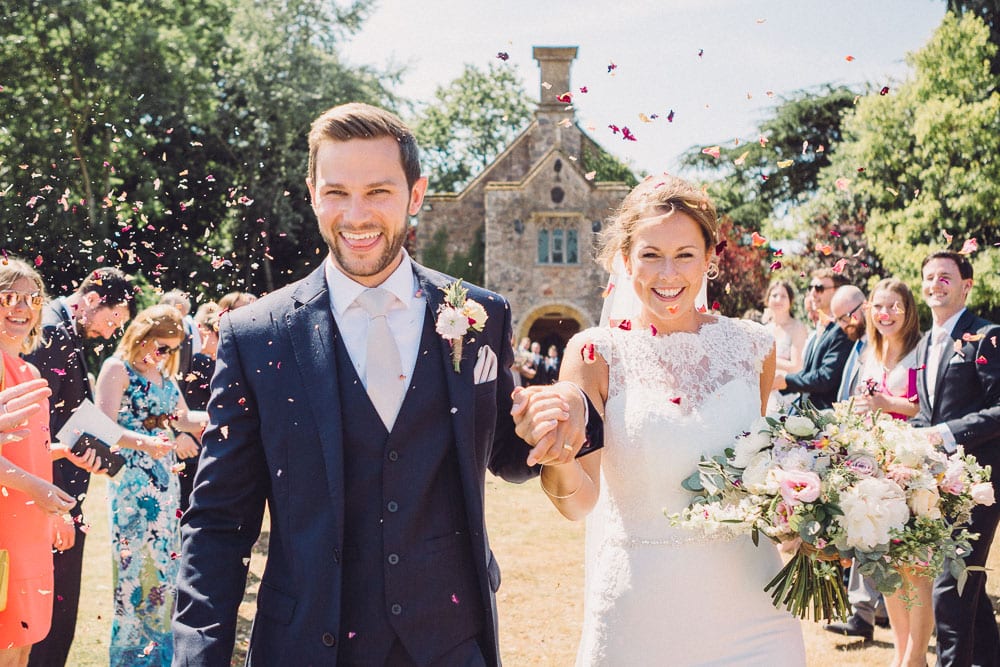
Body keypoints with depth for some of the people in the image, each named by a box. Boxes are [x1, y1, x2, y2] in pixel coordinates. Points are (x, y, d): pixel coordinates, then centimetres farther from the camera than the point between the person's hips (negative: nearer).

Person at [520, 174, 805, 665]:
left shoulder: (751, 346, 2)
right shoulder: (596, 354, -6)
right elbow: (580, 500, -15)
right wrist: (557, 458, -36)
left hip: (748, 605, 2)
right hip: (637, 605, -2)